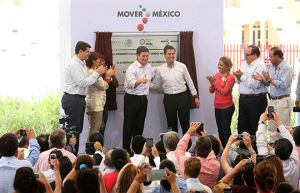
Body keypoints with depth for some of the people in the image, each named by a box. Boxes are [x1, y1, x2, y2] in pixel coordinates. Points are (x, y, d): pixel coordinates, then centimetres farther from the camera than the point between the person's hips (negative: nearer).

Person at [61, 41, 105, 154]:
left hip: (80, 99, 10)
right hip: (73, 99, -10)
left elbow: (87, 81, 18)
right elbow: (82, 82, -21)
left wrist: (98, 74, 6)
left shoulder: (82, 64, 15)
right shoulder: (74, 65, -16)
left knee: (78, 129, 12)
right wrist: (96, 73, -14)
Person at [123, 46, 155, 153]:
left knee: (140, 125, 11)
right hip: (132, 99, -7)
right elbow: (131, 83, -31)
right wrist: (140, 81, -46)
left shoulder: (149, 67, 11)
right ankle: (126, 149, 0)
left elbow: (153, 75, 36)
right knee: (129, 125, -4)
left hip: (143, 99, 7)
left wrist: (147, 84, 25)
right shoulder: (132, 68, -13)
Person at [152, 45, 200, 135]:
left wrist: (195, 96, 7)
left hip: (182, 97, -1)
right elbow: (156, 85, 11)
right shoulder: (160, 69, 2)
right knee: (172, 124, 7)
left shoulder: (182, 66, 0)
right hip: (168, 98, 1)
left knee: (185, 123, 2)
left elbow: (189, 82, 7)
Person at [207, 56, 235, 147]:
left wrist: (215, 83, -15)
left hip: (227, 107, -7)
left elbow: (224, 92, -20)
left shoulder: (230, 78, -12)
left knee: (226, 130, -4)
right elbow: (211, 91, 7)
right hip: (217, 106, 7)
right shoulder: (217, 75, 8)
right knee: (220, 130, 12)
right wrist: (211, 83, -13)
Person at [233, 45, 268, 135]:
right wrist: (238, 77, -2)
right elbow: (239, 82, 21)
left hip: (256, 100, -8)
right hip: (243, 99, 8)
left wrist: (242, 76, -14)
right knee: (242, 127, 11)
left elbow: (255, 84, -23)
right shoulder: (244, 64, 14)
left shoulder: (260, 66, -12)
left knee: (255, 129, -2)